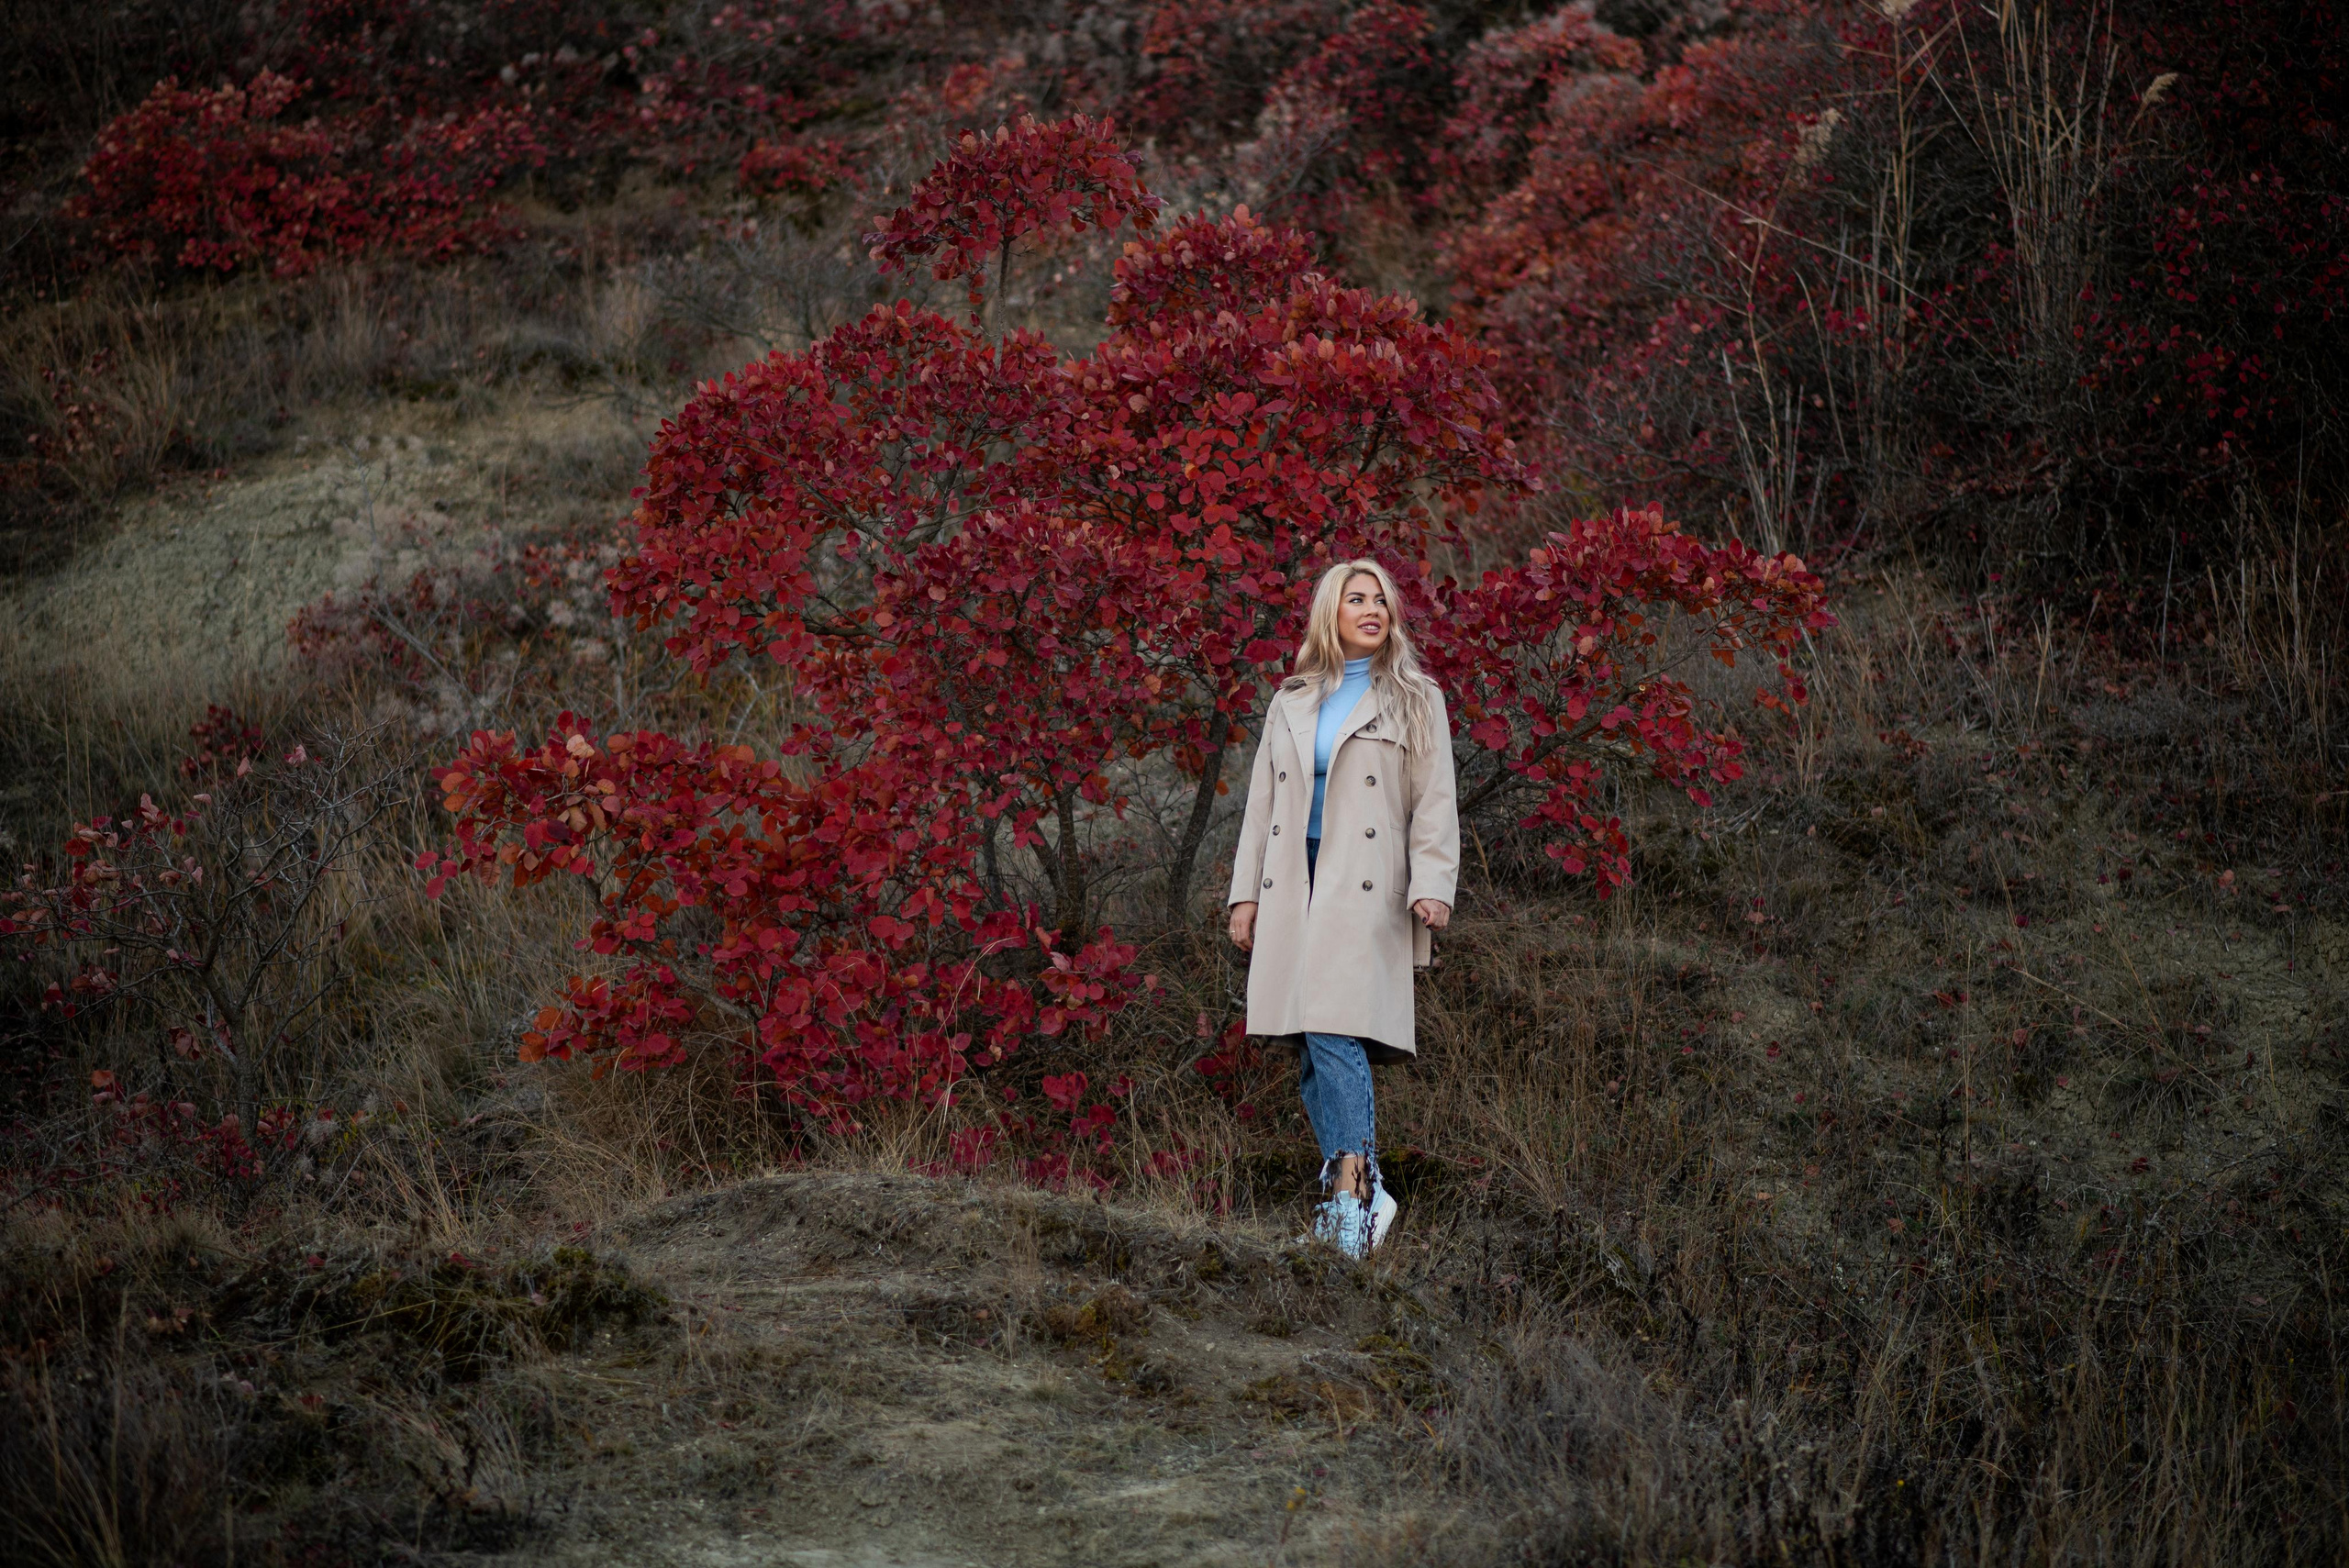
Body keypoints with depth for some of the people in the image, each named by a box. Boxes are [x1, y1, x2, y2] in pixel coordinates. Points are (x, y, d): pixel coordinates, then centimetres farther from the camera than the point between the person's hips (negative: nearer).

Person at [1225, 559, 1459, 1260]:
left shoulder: (1414, 700, 7)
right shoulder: (1291, 702, 18)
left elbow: (1434, 802, 1)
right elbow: (1262, 801, 18)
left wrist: (1432, 886, -11)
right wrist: (1246, 893, 11)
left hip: (1363, 887, -5)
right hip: (1294, 886, 5)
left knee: (1333, 1029, -19)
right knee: (1308, 1045, 1)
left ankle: (1354, 1183, -19)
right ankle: (1351, 1189, 7)